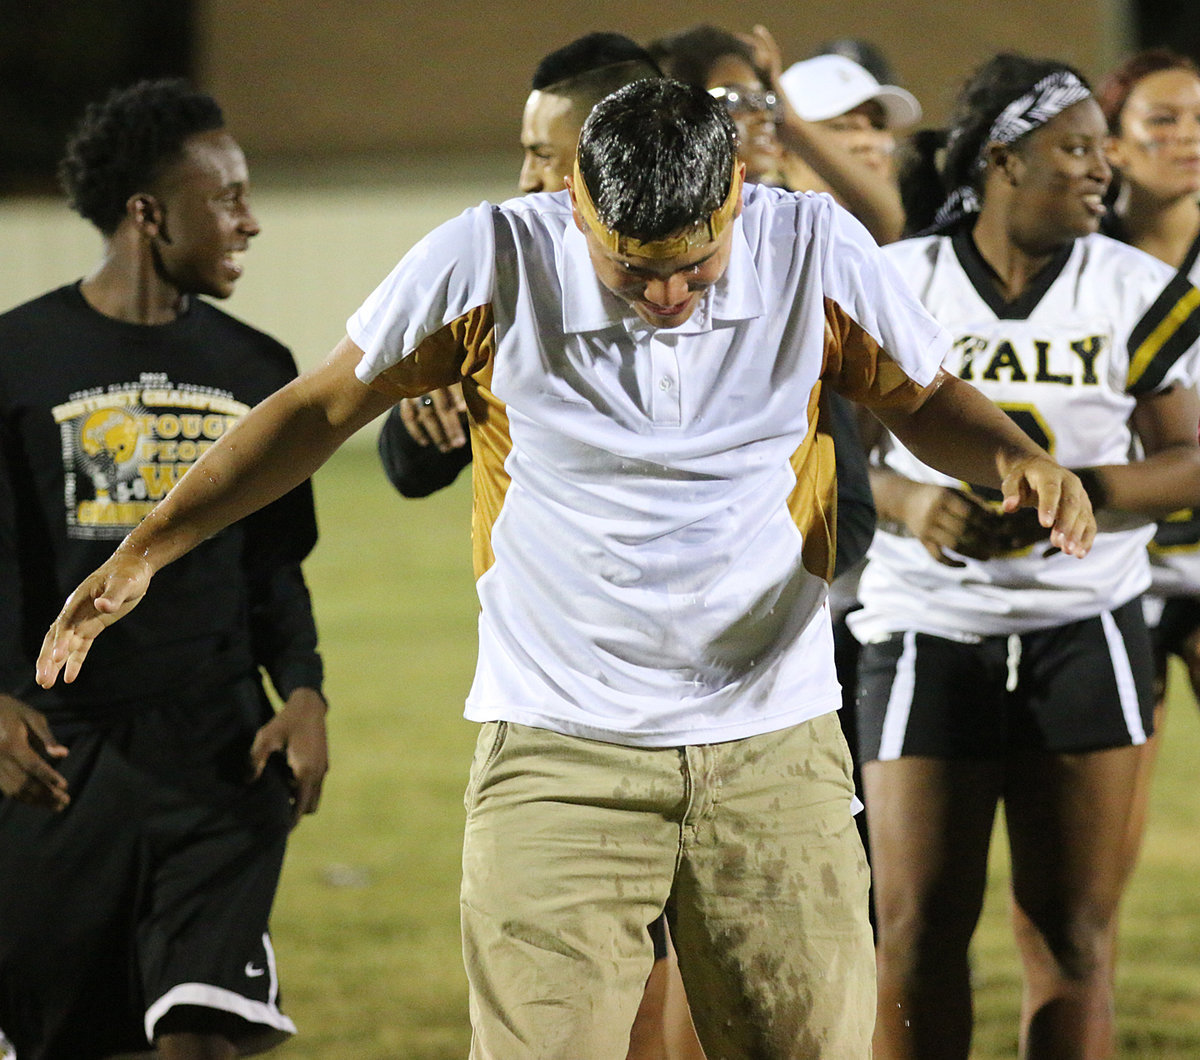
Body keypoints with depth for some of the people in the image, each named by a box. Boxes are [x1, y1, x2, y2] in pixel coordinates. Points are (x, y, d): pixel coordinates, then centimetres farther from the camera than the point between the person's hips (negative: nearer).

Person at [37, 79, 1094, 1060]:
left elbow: (925, 398, 10)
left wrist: (1017, 457, -13)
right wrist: (146, 551, 1)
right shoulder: (492, 261, -10)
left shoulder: (816, 253, -7)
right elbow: (325, 407, 3)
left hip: (773, 748, 2)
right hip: (558, 751, -1)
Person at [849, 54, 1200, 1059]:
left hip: (1084, 630, 1)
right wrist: (909, 501, -16)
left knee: (1073, 939, 1)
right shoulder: (896, 285, 1)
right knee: (916, 934, -3)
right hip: (928, 632, -1)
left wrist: (1077, 491, -16)